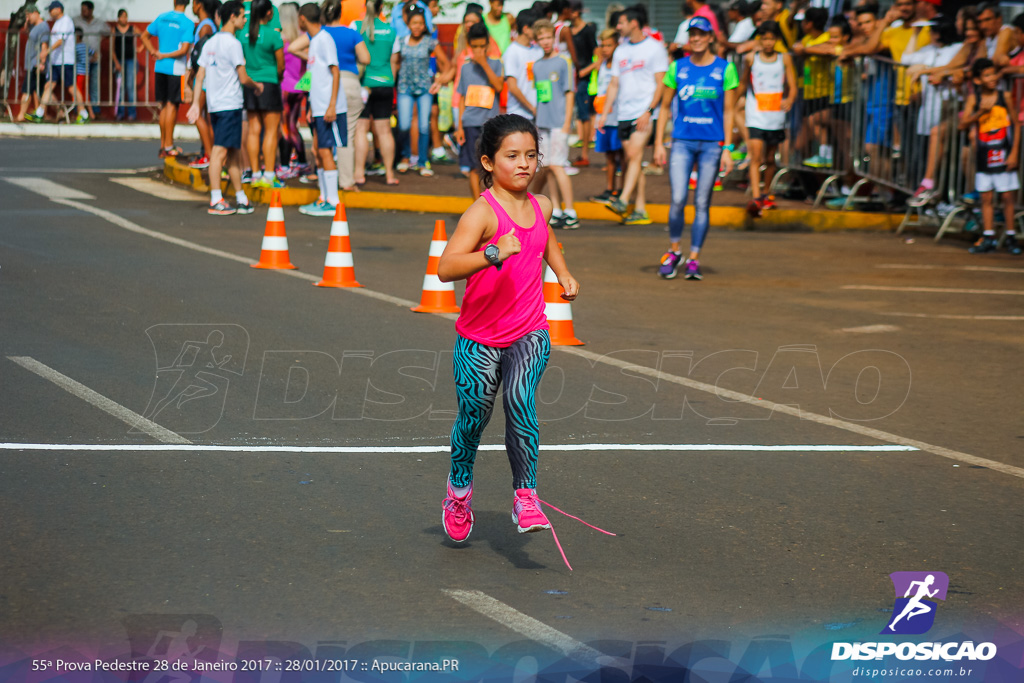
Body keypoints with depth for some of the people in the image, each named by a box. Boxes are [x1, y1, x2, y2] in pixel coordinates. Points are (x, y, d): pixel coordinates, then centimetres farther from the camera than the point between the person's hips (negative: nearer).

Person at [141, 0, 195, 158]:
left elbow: (144, 36, 16)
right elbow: (184, 50, -17)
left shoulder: (162, 18, 8)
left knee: (164, 105, 12)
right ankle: (168, 146, -1)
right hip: (176, 68, -5)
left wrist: (154, 53, 9)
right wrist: (165, 56, -6)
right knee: (172, 105, -2)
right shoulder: (188, 23, -10)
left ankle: (163, 145, 16)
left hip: (160, 68, 5)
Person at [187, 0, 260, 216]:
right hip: (230, 105, -8)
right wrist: (257, 86, 7)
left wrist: (196, 102, 12)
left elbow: (200, 75, 12)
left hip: (214, 105, 8)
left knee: (233, 152, 13)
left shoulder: (210, 43, 13)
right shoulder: (232, 44, -11)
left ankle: (241, 199, 18)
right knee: (220, 151, -9)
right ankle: (216, 201, -11)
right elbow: (243, 78, -12)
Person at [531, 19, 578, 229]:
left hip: (558, 122, -6)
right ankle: (556, 212, 10)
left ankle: (571, 213, -10)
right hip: (542, 123, 6)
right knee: (547, 167, 5)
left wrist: (567, 122, -10)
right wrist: (535, 121, 15)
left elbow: (569, 93, -4)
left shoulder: (562, 63, -3)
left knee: (556, 165, -12)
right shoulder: (536, 65, 13)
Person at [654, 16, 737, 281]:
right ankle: (673, 252, 10)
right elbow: (665, 107, 11)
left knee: (702, 203, 1)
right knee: (678, 200, -10)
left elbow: (728, 112, 2)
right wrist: (659, 143, 5)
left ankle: (693, 259, 9)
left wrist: (727, 149, -3)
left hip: (712, 144, -1)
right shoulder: (677, 68, 6)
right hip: (682, 142, 1)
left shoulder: (725, 69, 1)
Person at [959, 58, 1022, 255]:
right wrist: (981, 111, -22)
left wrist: (1014, 152, -5)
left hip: (1004, 155, -2)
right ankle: (988, 238, 11)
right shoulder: (974, 98, -1)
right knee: (986, 197, 6)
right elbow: (963, 125, -8)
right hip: (984, 156, 2)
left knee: (1008, 196, 1)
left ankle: (1010, 237, 10)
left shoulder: (1005, 96, -4)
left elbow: (1016, 124, 0)